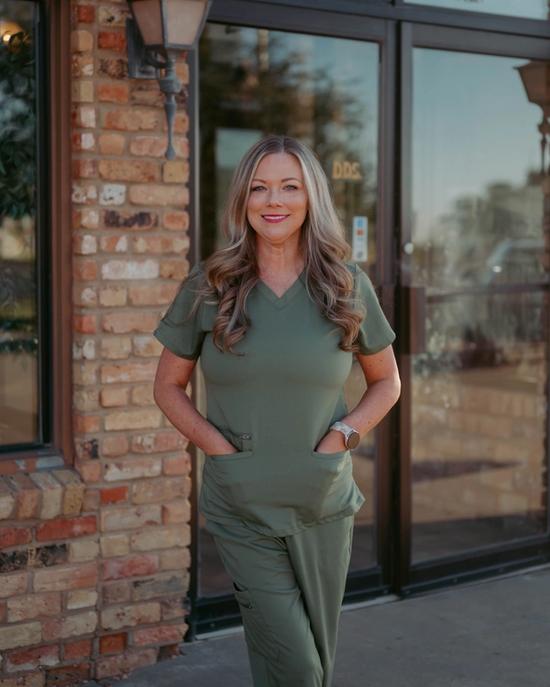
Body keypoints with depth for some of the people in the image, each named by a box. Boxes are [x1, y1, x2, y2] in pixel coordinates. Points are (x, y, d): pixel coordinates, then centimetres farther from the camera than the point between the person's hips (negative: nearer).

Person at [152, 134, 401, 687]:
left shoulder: (347, 286, 0)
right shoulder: (208, 288, -3)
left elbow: (386, 381, 10)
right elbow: (168, 387, 5)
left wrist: (341, 436, -6)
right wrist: (219, 448, -9)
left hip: (324, 505, 2)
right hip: (242, 508, -2)